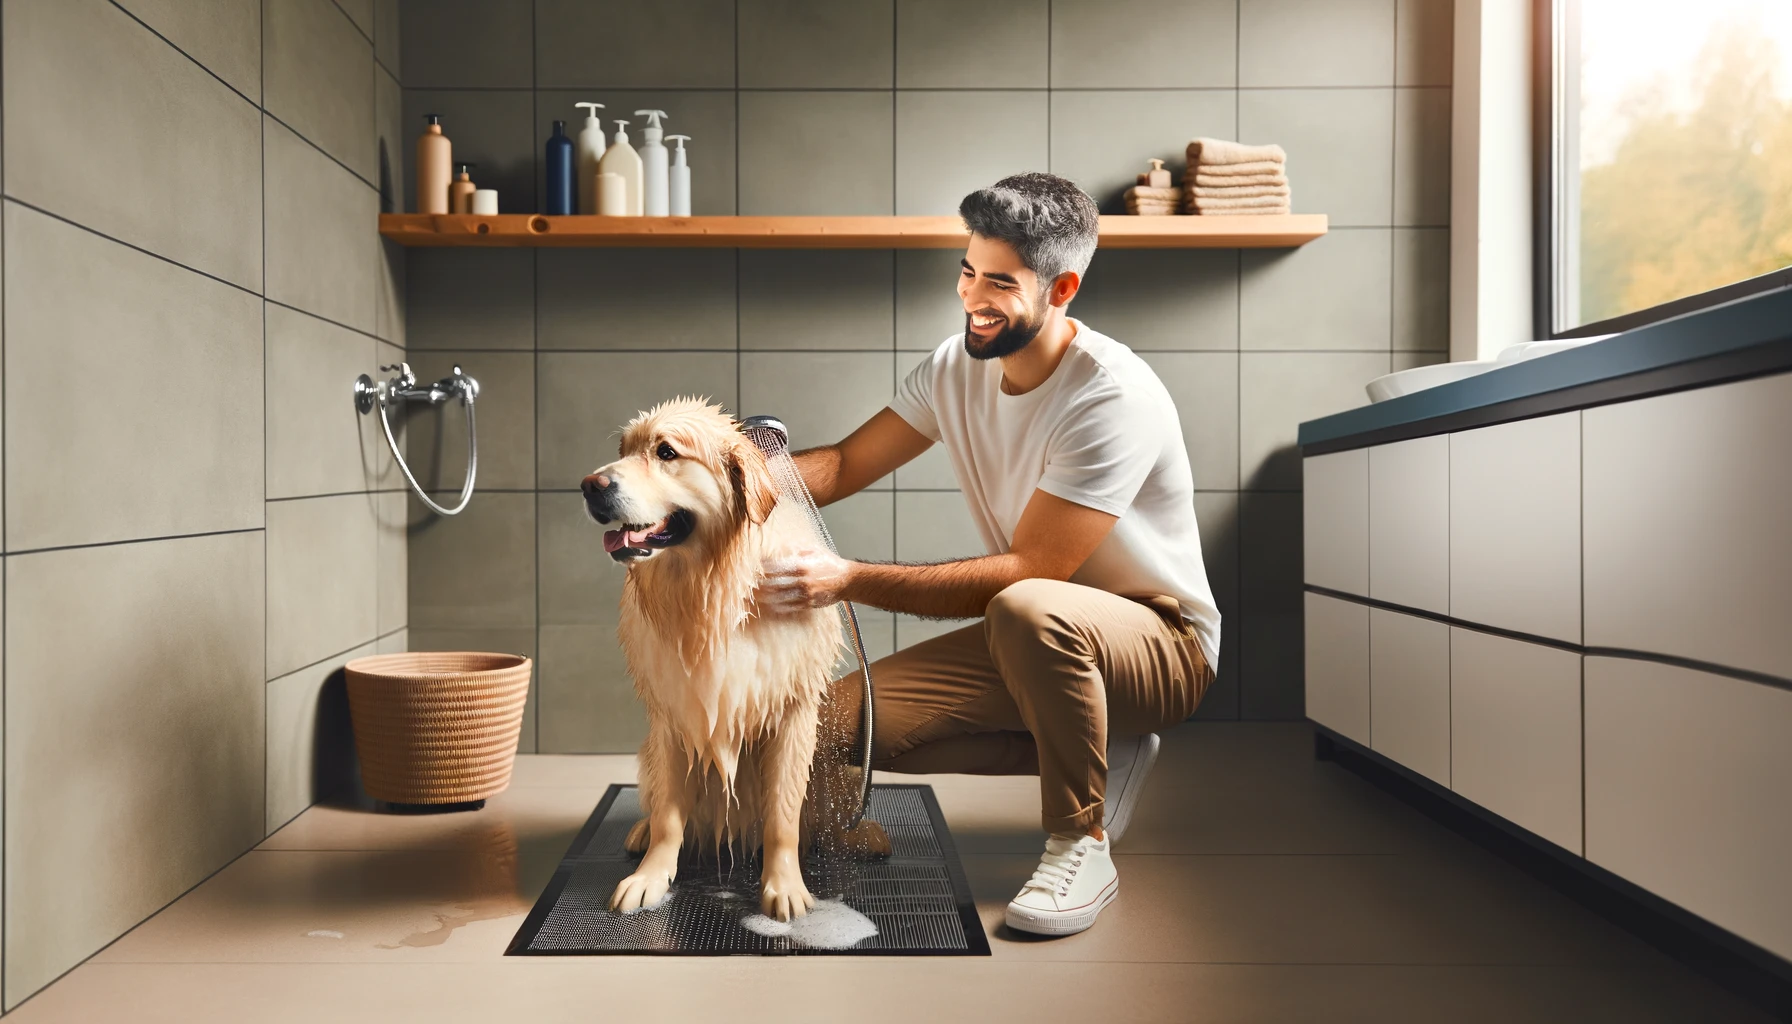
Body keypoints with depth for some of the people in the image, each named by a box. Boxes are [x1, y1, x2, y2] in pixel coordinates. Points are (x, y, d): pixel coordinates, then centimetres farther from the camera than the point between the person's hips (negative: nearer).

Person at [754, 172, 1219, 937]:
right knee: (847, 719, -9)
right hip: (1039, 641, 7)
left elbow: (1027, 571, -29)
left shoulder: (1114, 398, -25)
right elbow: (843, 466, 2)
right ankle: (1097, 755, 6)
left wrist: (850, 579, -34)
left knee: (1025, 609, -41)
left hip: (1160, 641, -7)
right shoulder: (957, 368, -1)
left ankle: (1082, 848, -15)